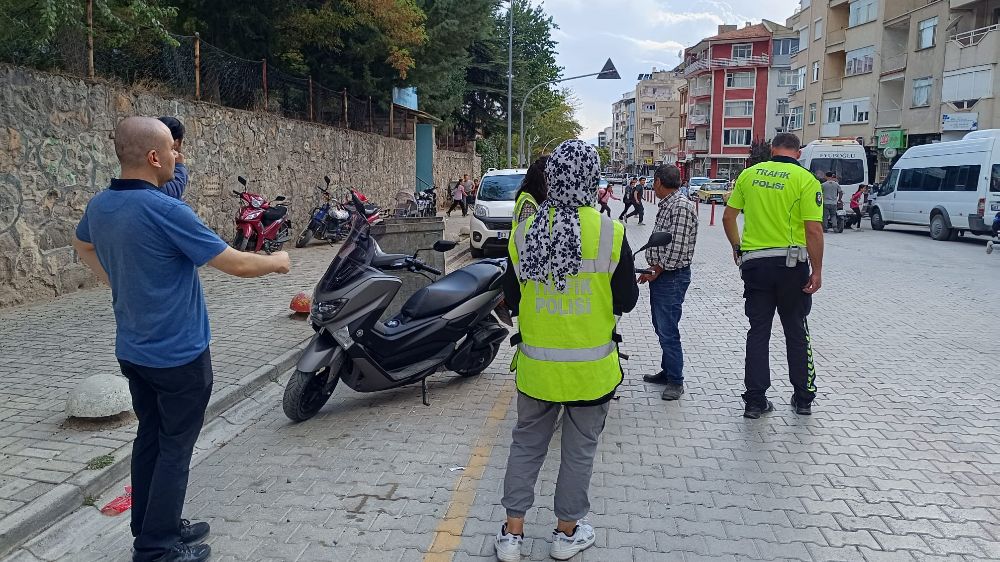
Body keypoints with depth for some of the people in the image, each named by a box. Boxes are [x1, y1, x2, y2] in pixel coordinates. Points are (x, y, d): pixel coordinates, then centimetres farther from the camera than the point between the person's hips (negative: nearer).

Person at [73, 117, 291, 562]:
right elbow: (236, 264, -20)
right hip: (178, 353, -8)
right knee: (175, 446, 4)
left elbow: (83, 247, 24)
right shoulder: (165, 211, -25)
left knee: (149, 437, 18)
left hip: (133, 351, 8)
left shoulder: (99, 206, 1)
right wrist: (276, 262, -2)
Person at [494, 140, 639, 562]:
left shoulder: (524, 232, -7)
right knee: (579, 450, 16)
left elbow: (511, 299, 2)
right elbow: (626, 301, -6)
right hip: (590, 368, -2)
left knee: (527, 445, 18)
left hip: (536, 365, 2)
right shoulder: (610, 234, -15)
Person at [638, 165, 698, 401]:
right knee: (661, 327, 18)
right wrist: (654, 268, 10)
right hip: (661, 275, 10)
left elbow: (677, 246, -22)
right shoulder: (667, 204, 14)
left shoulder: (682, 206, -18)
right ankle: (667, 372, 30)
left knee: (668, 331, -5)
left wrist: (658, 271, -12)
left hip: (672, 277, -10)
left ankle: (675, 381, 6)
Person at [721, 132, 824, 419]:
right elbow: (814, 229, -12)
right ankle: (803, 398, 23)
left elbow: (728, 217, 6)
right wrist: (817, 271, -5)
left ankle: (755, 401, 11)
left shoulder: (749, 174, 4)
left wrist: (737, 247, 21)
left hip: (753, 262, 2)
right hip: (791, 263, -2)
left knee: (758, 331, 9)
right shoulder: (805, 179, -6)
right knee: (797, 331, 13)